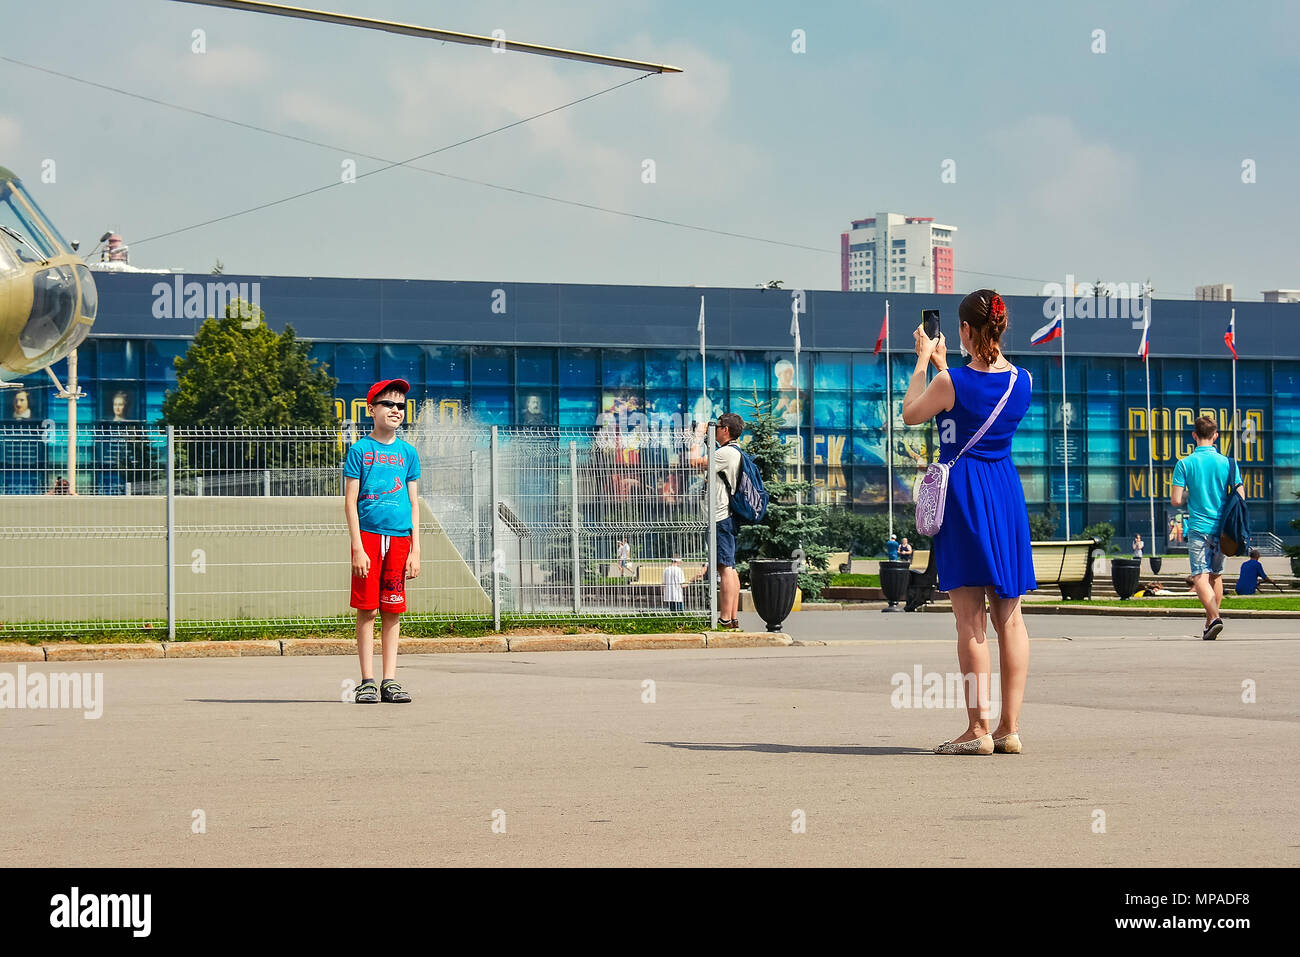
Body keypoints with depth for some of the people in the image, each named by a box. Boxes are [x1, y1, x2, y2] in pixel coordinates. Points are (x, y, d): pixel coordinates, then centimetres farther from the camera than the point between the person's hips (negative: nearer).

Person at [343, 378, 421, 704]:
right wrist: (357, 547, -9)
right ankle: (367, 682, 2)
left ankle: (390, 680, 8)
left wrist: (415, 550, 5)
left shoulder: (408, 452, 11)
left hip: (399, 537, 3)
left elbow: (413, 503, 12)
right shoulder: (360, 450, 2)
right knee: (366, 610, -1)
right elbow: (350, 502, -1)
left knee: (393, 611, 4)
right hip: (368, 534, -3)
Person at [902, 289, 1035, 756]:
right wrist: (942, 365, 29)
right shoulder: (1023, 381, 2)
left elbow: (911, 414, 5)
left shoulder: (950, 383, -14)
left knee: (969, 616, -3)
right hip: (1006, 491, 5)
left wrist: (923, 360, 14)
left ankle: (979, 728, -5)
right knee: (1009, 615, 8)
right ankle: (1010, 727, 9)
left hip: (962, 491, -5)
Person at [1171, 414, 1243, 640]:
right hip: (1221, 527, 3)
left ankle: (1214, 617, -28)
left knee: (1201, 576, -8)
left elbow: (1176, 501, -7)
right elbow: (1240, 498, 1)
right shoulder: (1228, 463, 0)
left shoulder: (1184, 464, -4)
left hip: (1198, 527, -3)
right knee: (1216, 575, 17)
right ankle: (1210, 622, 22)